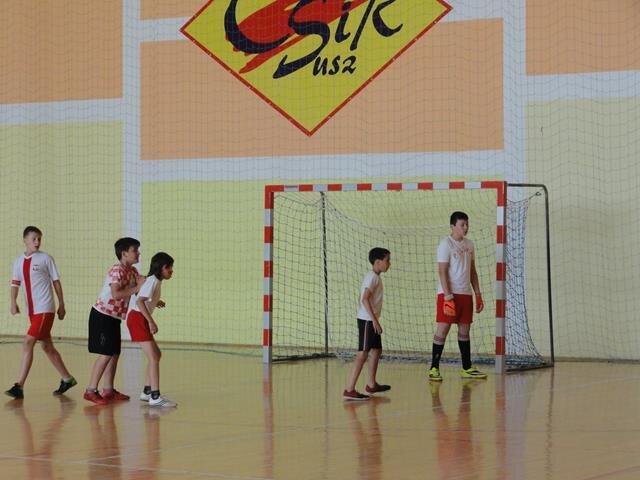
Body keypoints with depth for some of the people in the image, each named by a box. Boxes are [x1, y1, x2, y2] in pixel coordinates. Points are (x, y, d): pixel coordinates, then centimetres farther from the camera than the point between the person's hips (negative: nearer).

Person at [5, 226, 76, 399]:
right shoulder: (19, 261, 9)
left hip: (45, 309, -6)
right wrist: (13, 302, -6)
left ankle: (19, 386, -17)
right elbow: (15, 283, 10)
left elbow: (56, 282, 1)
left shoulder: (45, 259, -3)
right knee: (46, 346, 13)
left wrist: (61, 305, 2)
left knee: (28, 343, -15)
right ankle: (67, 379, 27)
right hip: (32, 310, 6)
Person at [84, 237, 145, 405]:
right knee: (105, 354, -10)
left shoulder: (132, 271, 9)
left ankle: (108, 390, 19)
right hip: (102, 315, -9)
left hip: (114, 318, 9)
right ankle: (91, 391, -6)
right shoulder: (117, 270, -19)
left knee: (115, 353, 11)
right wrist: (137, 288, -26)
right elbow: (116, 294, -32)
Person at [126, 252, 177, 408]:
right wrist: (151, 321, -27)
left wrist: (155, 301, 15)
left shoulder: (155, 281, 15)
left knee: (156, 354, 16)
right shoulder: (153, 280, -14)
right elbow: (139, 301, -24)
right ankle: (155, 397, -15)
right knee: (153, 357, -13)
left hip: (141, 320, 10)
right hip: (137, 318, -10)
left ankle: (147, 392, 23)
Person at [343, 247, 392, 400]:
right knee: (363, 353, -14)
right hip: (367, 320, -11)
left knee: (377, 350, 20)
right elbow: (365, 299, -24)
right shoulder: (372, 277, -14)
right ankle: (349, 390, -18)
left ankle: (371, 385, 33)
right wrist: (374, 320, -27)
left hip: (371, 320, 11)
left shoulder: (374, 277, 16)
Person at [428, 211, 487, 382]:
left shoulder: (469, 245, 13)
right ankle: (434, 369, -3)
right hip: (448, 294, -7)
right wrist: (448, 296, -20)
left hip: (466, 294, 7)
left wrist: (478, 295, 14)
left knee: (464, 331, 10)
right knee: (442, 330, -7)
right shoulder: (446, 244, -9)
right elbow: (442, 272, -13)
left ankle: (467, 368, 16)